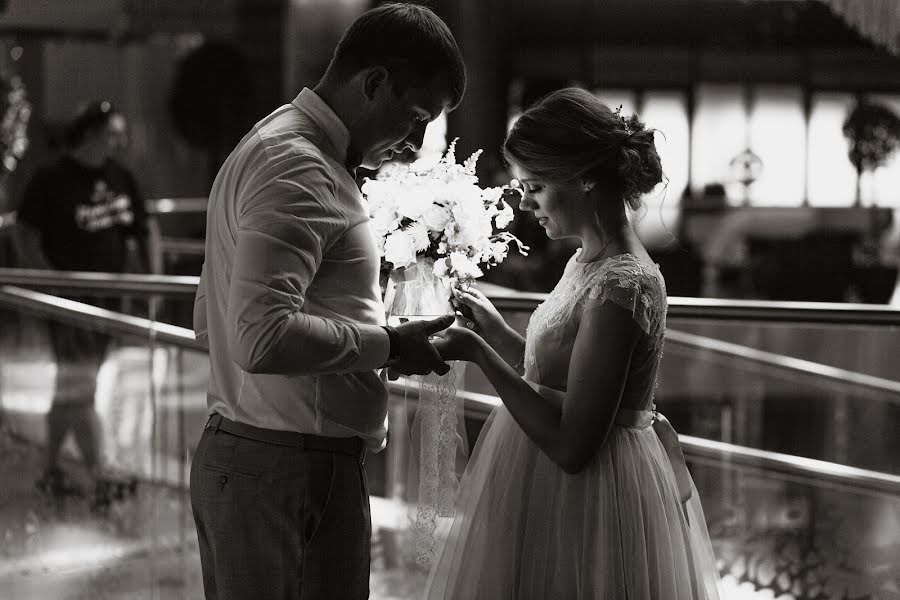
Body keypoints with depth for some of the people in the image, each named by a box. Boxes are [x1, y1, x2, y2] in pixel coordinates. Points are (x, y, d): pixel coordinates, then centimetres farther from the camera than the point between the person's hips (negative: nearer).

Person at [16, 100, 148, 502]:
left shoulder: (121, 180, 8)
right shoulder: (51, 180, -11)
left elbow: (134, 239, 15)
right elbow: (26, 239, -9)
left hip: (106, 298, 7)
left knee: (70, 389, 14)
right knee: (79, 388, -8)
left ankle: (52, 471, 24)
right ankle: (99, 476, -8)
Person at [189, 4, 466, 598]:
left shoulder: (275, 145, 19)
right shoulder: (297, 169, -15)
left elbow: (211, 318, 24)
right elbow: (262, 337, -27)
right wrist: (387, 345, -14)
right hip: (291, 471, -10)